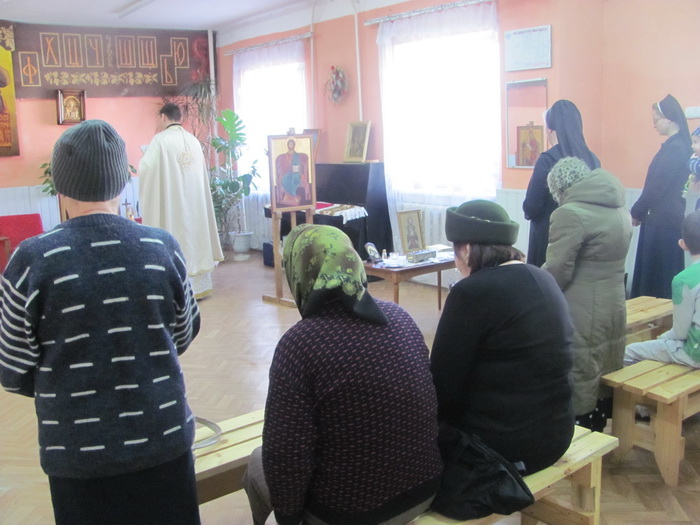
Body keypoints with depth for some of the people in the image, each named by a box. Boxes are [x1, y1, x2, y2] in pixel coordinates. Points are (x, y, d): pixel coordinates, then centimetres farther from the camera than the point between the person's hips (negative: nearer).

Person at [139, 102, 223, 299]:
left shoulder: (160, 139, -10)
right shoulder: (193, 140, 8)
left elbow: (145, 168, -14)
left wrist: (145, 156, 8)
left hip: (171, 201, -6)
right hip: (194, 200, 6)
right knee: (193, 231, 11)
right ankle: (199, 285, 16)